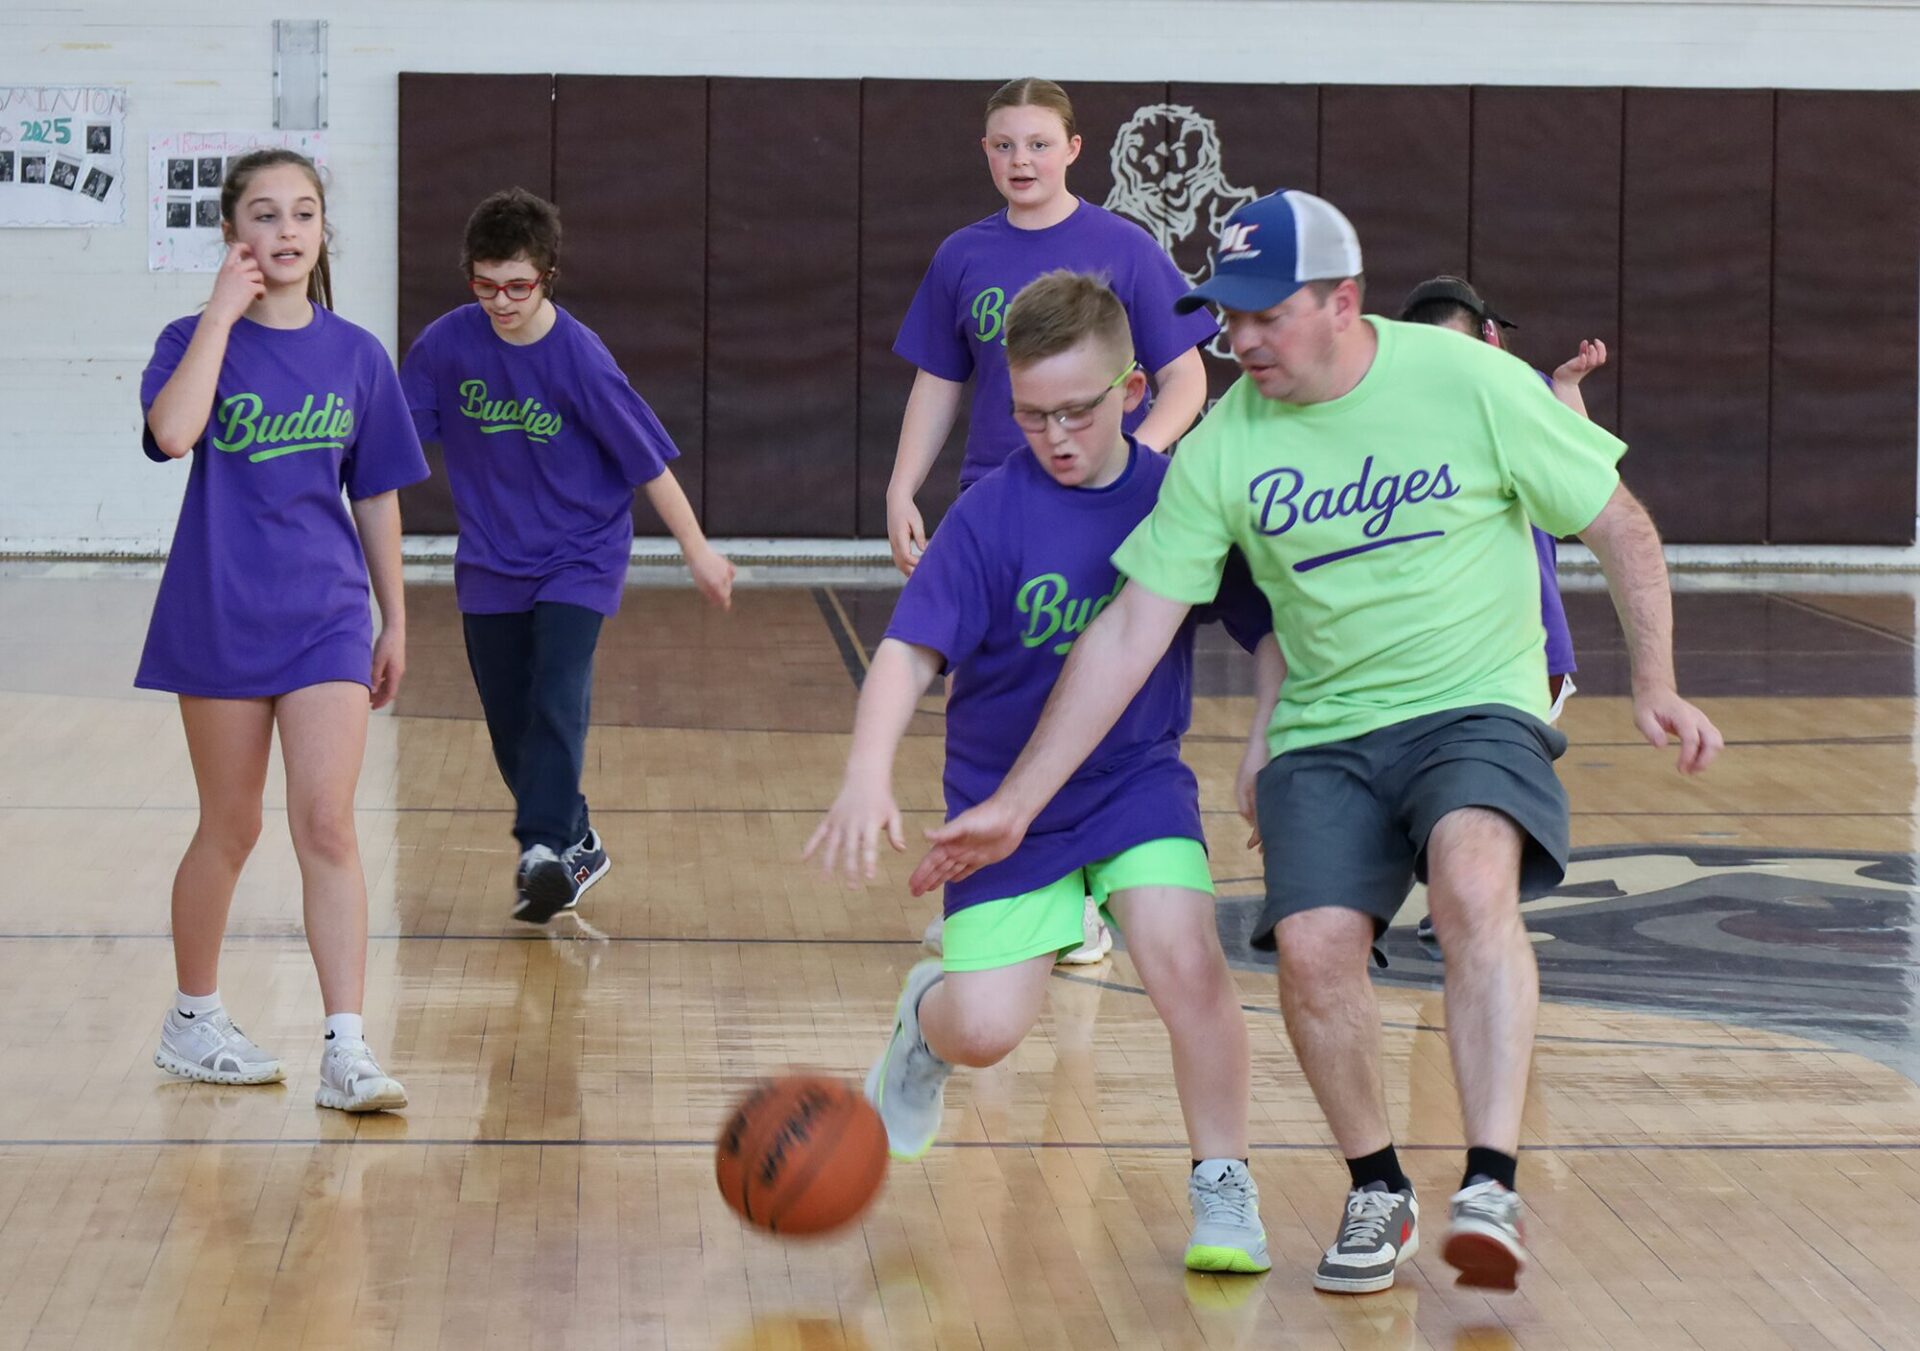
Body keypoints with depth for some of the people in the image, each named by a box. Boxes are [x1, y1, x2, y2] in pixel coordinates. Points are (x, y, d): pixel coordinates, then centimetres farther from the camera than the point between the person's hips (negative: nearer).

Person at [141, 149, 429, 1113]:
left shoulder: (355, 356, 3)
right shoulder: (198, 340, -5)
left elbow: (378, 495, 10)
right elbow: (172, 431, -27)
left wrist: (394, 620, 11)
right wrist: (224, 312, -22)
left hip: (327, 617, 1)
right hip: (219, 619, -1)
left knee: (326, 826, -9)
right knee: (231, 830, 9)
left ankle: (347, 1052, -11)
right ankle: (192, 1019, 28)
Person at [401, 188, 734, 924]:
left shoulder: (581, 359, -17)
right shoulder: (445, 344, -10)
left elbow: (649, 459, -10)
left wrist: (697, 549, -6)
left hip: (578, 559, -3)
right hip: (489, 564, 3)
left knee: (556, 701, -20)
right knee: (509, 720, 8)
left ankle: (543, 847, -24)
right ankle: (577, 844, 25)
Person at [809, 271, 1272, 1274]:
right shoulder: (991, 515, -15)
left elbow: (1270, 630, 3)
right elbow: (912, 651, -22)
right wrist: (868, 775, -36)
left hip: (1140, 783, 1)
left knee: (1184, 959, -23)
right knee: (985, 1031, -8)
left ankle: (1222, 1190, -4)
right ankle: (927, 1015, 32)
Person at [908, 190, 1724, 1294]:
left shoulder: (1469, 383, -9)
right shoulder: (1225, 447, -4)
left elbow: (1620, 523, 2)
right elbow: (1130, 632, -2)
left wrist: (1655, 686, -4)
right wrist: (1015, 806, -6)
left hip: (1478, 707, -2)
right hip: (1324, 733, 3)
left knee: (1474, 881, -32)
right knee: (1312, 945, -20)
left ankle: (1492, 1188, -33)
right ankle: (1379, 1193, 5)